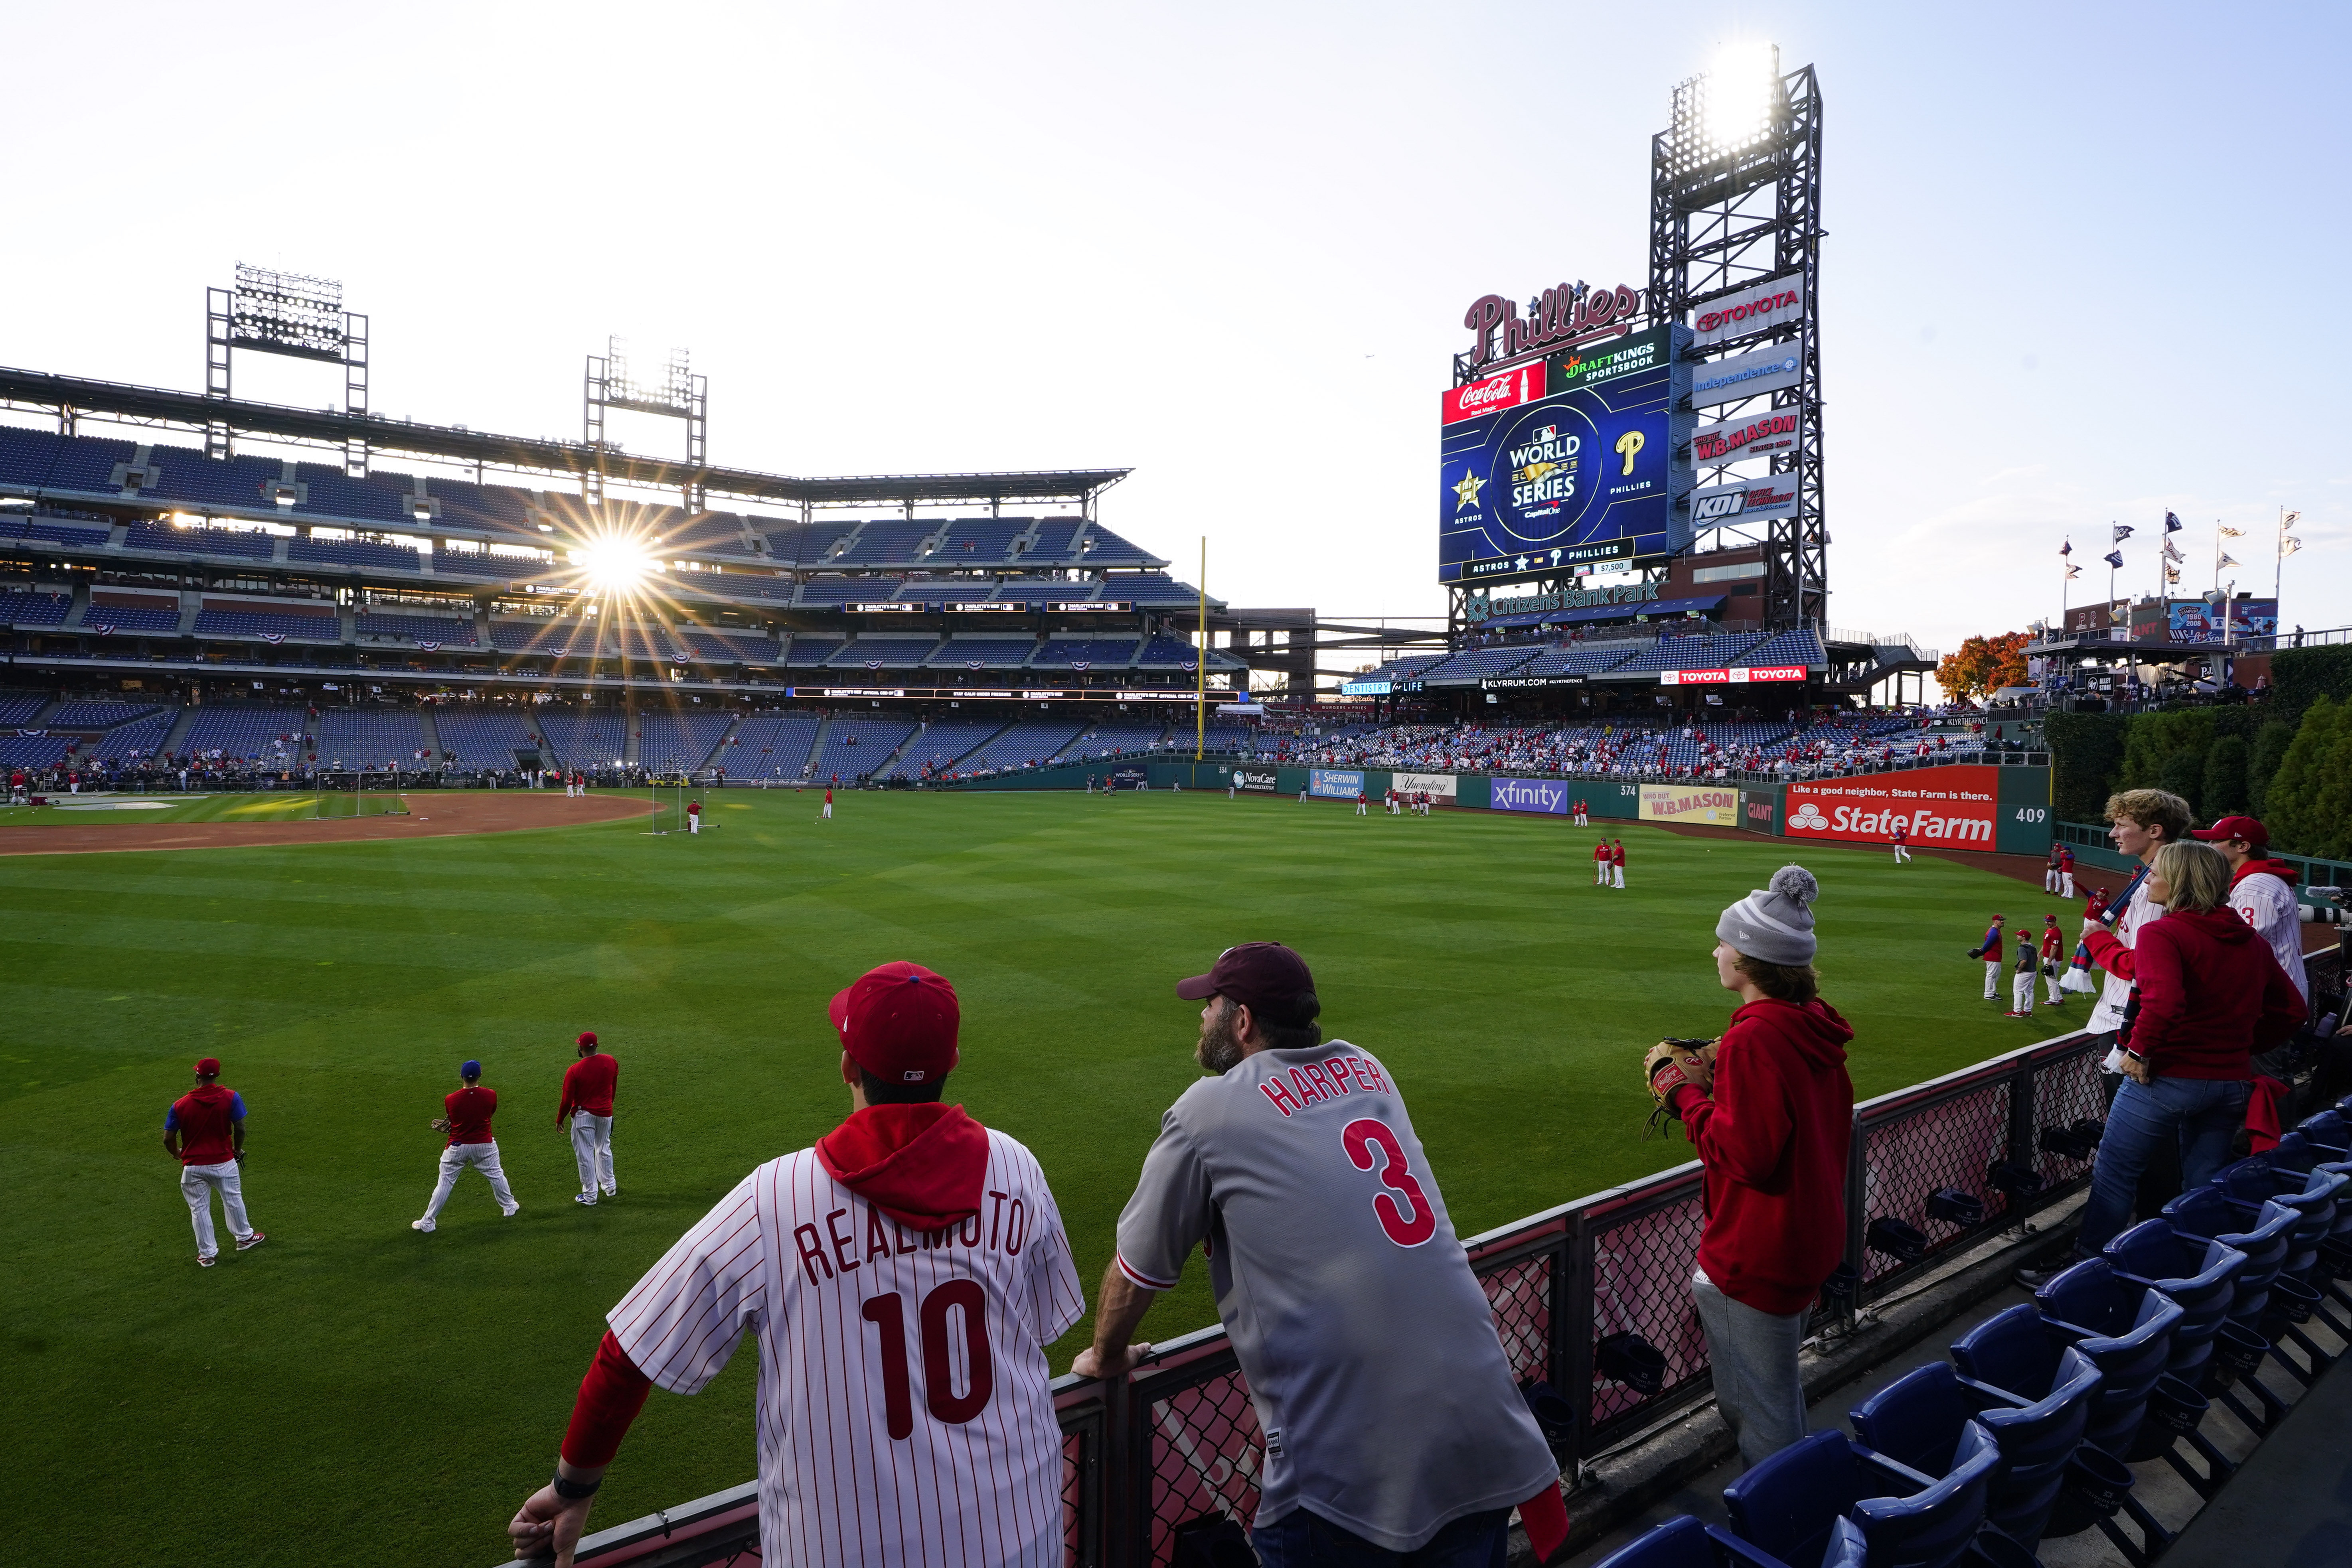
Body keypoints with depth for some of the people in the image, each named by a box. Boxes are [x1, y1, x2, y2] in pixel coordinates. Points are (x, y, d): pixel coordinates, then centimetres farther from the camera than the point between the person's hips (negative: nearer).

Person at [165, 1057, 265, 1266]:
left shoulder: (180, 1105, -10)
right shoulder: (230, 1097, -12)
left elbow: (168, 1139, -6)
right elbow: (240, 1128, -10)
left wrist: (177, 1154, 16)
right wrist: (238, 1150, 9)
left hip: (193, 1166, 0)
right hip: (224, 1162, 0)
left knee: (199, 1208, 14)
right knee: (233, 1200, 19)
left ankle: (207, 1253, 23)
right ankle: (244, 1237, 35)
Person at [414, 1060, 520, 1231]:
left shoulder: (450, 1099, -15)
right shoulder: (490, 1095, -13)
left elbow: (452, 1121, 0)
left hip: (457, 1147, -1)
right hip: (484, 1145, 1)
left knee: (445, 1182, 10)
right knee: (496, 1175, 19)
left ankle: (428, 1222, 18)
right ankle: (509, 1206, 34)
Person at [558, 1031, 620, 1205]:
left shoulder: (574, 1071, -20)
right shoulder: (611, 1062, -7)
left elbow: (567, 1100, -13)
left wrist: (560, 1119, 3)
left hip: (583, 1115, -5)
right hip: (606, 1113, 5)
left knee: (585, 1155, 7)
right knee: (604, 1149, 23)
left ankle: (590, 1195, 14)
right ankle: (609, 1186, 35)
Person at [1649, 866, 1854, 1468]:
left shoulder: (1755, 1037, -25)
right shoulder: (1814, 1022, 4)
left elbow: (1746, 1153, -27)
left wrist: (1687, 1095, -15)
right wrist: (1718, 1080, 6)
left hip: (1760, 1254, -10)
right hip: (1811, 1236, 10)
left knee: (1765, 1416, 6)